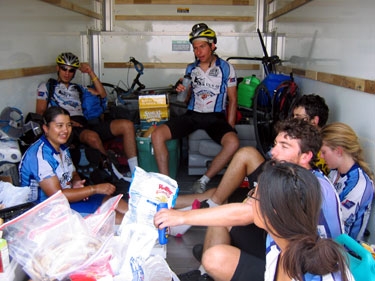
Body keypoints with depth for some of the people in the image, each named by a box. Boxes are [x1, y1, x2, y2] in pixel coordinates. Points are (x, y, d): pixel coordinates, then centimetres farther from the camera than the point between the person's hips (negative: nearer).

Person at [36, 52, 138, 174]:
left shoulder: (77, 88, 31)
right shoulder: (46, 87, 18)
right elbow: (41, 113, 6)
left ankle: (135, 172, -24)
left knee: (127, 125, -17)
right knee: (92, 137, -42)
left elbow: (102, 94, 21)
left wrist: (90, 72, 13)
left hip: (84, 124, 6)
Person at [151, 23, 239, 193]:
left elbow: (232, 99, 4)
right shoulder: (191, 69, 14)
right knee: (157, 135, -20)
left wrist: (229, 127, -6)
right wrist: (181, 91, -4)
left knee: (233, 143, -35)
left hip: (215, 117, -3)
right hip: (192, 114, 3)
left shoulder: (225, 68, 4)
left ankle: (203, 182, -18)